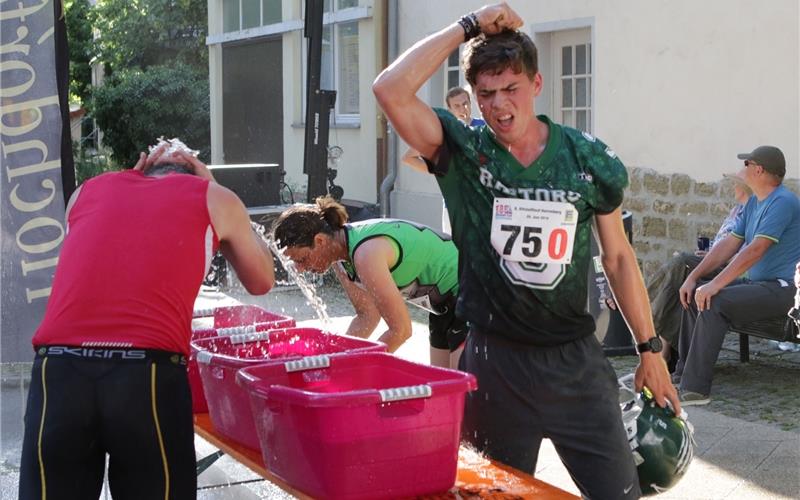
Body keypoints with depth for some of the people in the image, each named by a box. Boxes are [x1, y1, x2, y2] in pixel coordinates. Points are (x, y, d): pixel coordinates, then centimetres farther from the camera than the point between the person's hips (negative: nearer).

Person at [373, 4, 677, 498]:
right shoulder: (463, 152, -6)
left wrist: (651, 349, 10)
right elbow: (391, 90, -22)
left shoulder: (588, 157, -2)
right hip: (494, 360, -1)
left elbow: (618, 257, 8)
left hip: (577, 360, 1)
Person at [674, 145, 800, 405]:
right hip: (757, 282, 10)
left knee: (713, 302, -28)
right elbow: (730, 244, 13)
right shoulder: (754, 202, 15)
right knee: (694, 293, 6)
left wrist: (715, 284, -30)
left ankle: (694, 389, -28)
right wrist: (694, 276, 3)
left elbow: (755, 250, -26)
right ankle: (684, 372, 8)